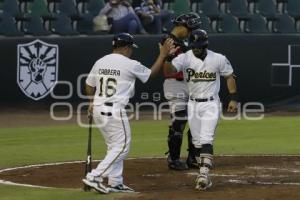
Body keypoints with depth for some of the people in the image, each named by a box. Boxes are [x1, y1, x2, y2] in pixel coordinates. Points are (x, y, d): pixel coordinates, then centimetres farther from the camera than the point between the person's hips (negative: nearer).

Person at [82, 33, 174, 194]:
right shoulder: (130, 65, -8)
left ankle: (115, 182, 18)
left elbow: (89, 86, 14)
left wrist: (92, 101, 29)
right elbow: (151, 73, 8)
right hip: (115, 110, -8)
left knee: (114, 146, 18)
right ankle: (94, 177, -11)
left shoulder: (99, 62, 8)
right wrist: (163, 54, 17)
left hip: (98, 109, 8)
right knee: (121, 146, -1)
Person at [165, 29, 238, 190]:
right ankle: (204, 176, 17)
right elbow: (169, 69, -26)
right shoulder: (185, 58, -9)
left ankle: (204, 174, -23)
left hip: (211, 104, -3)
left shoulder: (218, 59, -8)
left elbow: (229, 77, 5)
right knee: (197, 142, 8)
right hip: (193, 104, 3)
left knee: (206, 139, -16)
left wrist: (234, 99, 0)